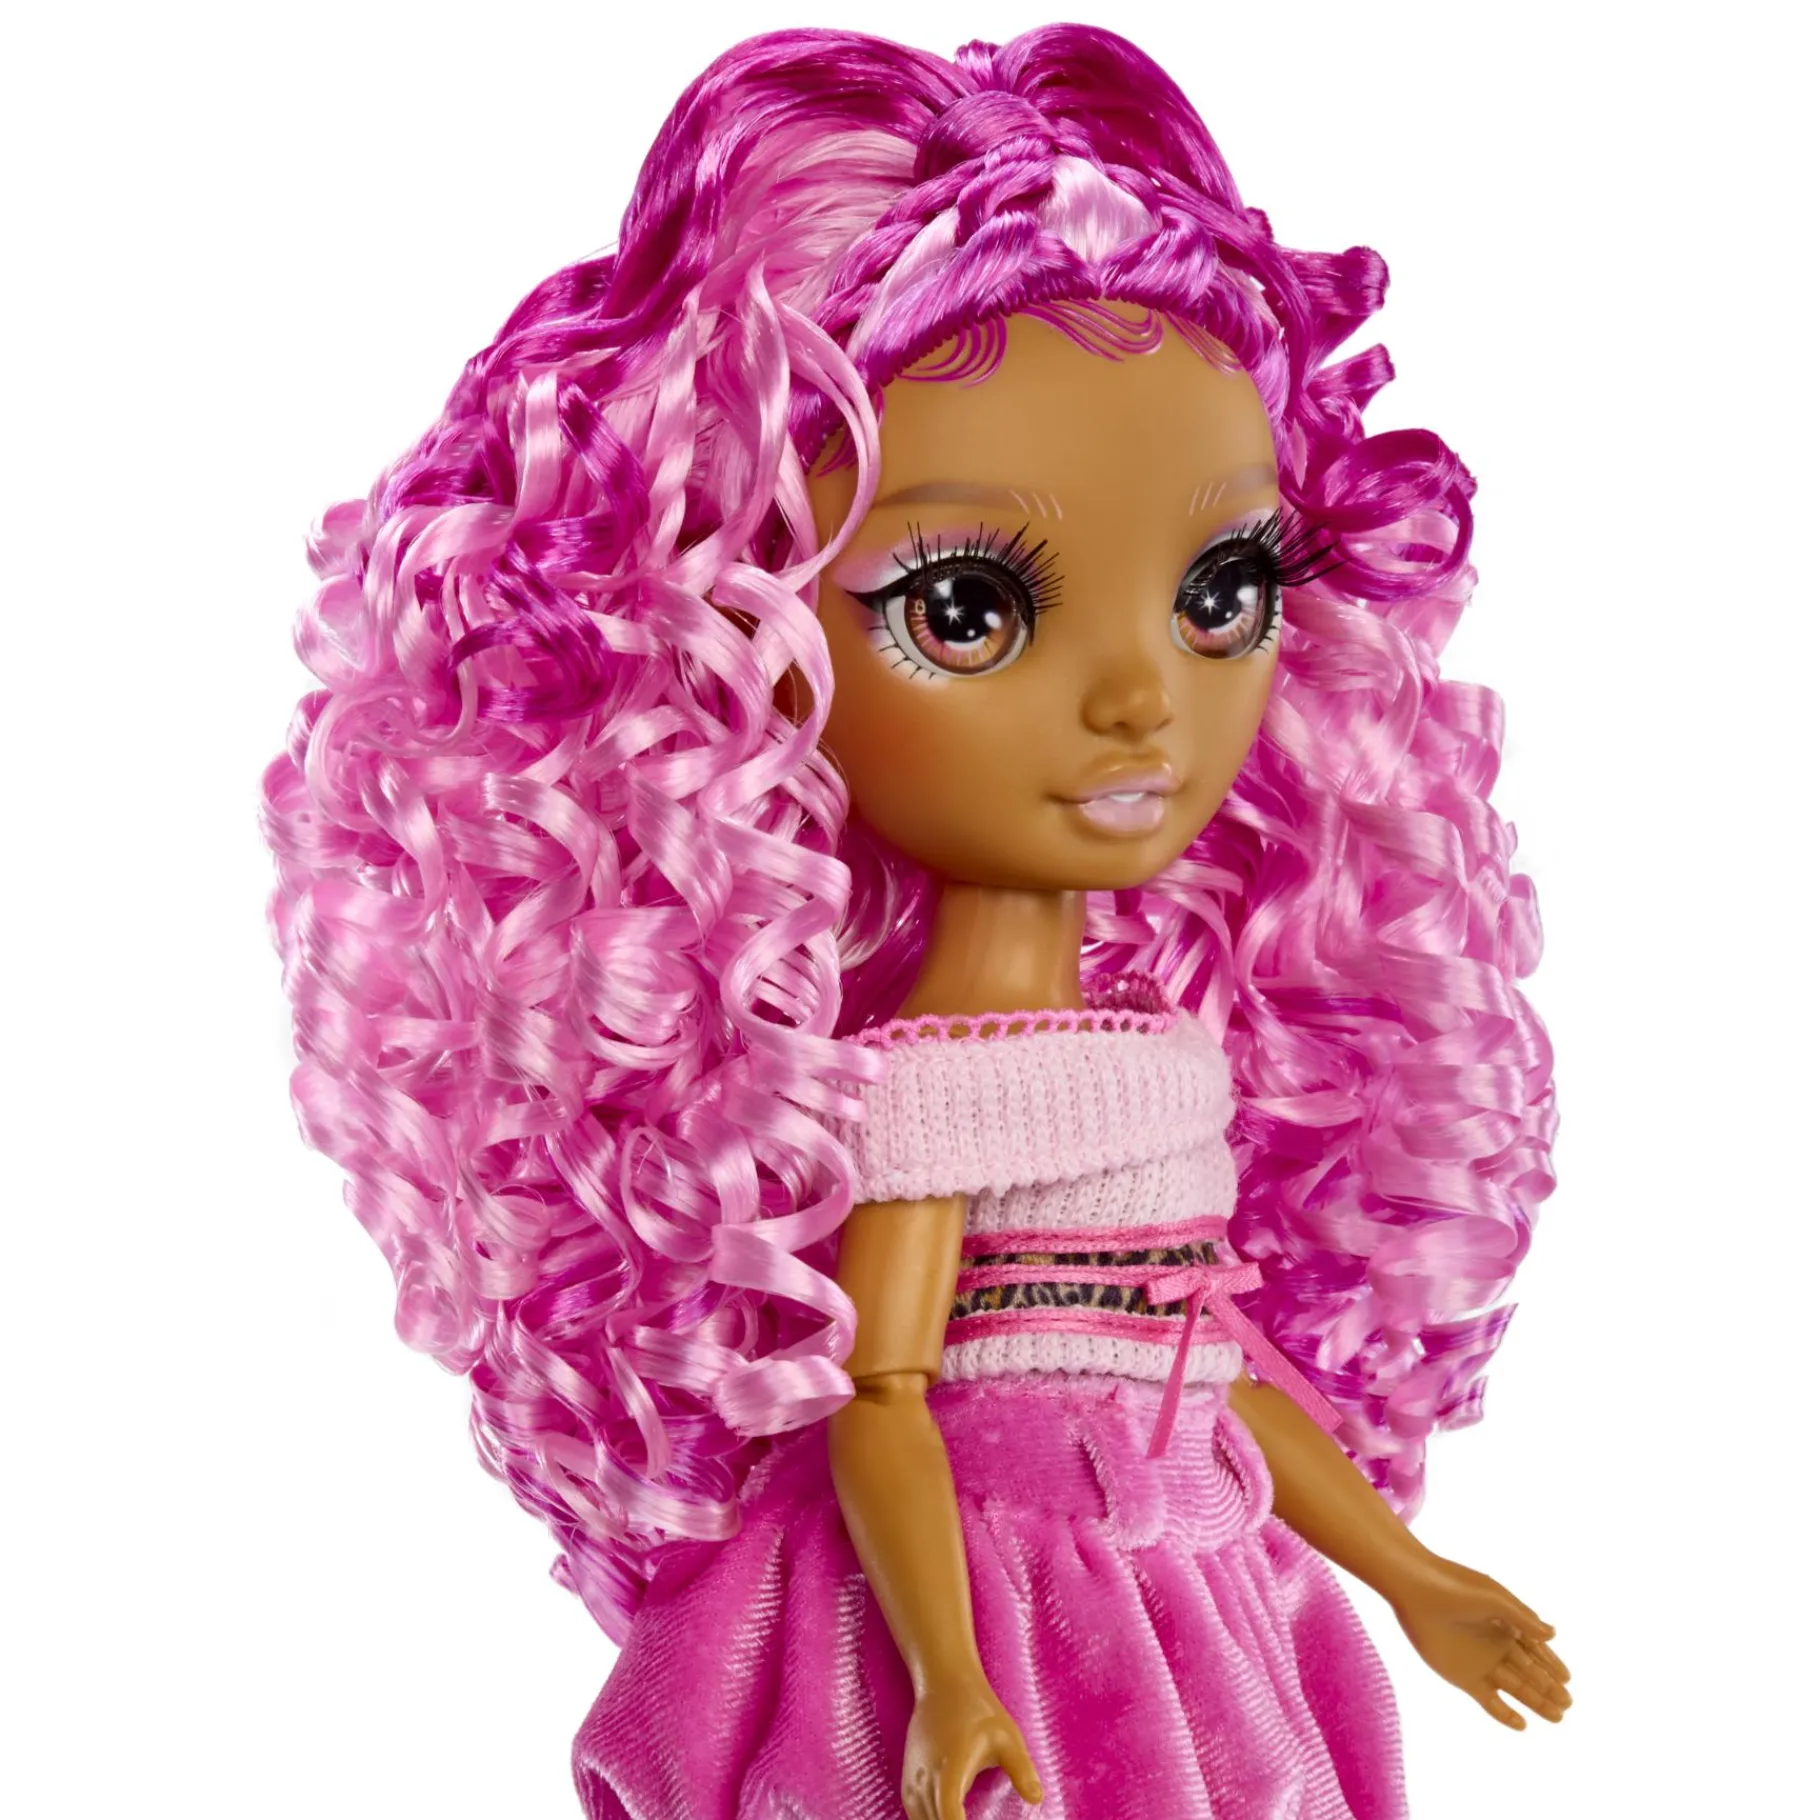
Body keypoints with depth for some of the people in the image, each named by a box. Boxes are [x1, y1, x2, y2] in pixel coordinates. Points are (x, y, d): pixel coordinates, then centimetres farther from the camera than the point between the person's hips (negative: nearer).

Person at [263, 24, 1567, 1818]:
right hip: (986, 1631, -7)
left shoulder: (1177, 1042, 4)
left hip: (1201, 1619, 7)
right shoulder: (921, 1084, -19)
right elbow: (874, 1402, -19)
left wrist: (1406, 1571, 18)